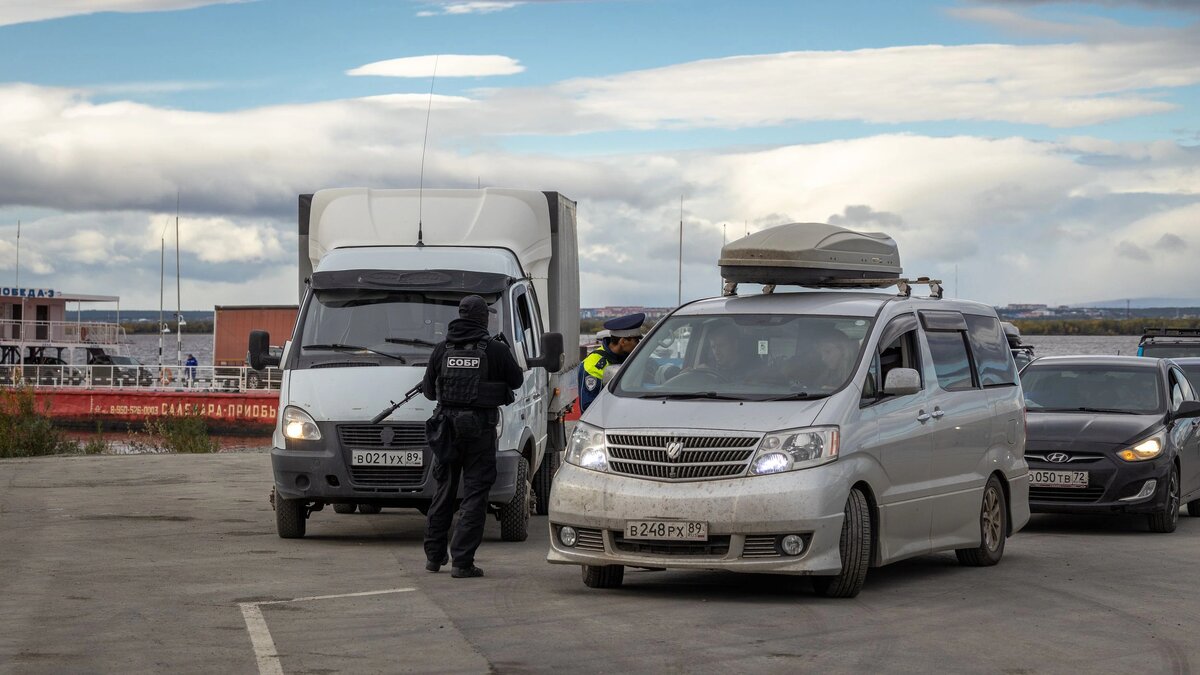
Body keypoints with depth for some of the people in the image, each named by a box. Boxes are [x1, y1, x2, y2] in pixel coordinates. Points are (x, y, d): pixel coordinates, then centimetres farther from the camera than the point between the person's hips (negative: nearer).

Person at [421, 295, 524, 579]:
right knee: (475, 493, 0)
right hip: (479, 427, -4)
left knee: (444, 490, 17)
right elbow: (516, 380, 5)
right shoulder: (495, 350, -8)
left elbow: (428, 390, 9)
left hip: (447, 424, 4)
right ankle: (462, 561, -5)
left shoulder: (442, 349, 2)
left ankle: (434, 555, 25)